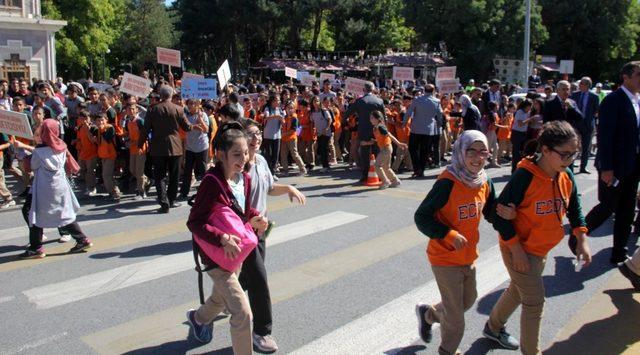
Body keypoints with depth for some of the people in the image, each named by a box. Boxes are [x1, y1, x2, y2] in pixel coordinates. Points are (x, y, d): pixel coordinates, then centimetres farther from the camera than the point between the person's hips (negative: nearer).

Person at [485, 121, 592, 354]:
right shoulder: (525, 177, -27)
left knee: (518, 290, 24)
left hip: (542, 249, 8)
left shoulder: (566, 176, -6)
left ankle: (493, 327, 48)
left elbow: (574, 208, 9)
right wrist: (516, 249, -23)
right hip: (520, 248, -8)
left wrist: (581, 239, -1)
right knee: (535, 301, -1)